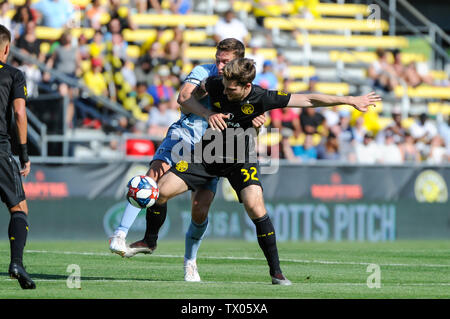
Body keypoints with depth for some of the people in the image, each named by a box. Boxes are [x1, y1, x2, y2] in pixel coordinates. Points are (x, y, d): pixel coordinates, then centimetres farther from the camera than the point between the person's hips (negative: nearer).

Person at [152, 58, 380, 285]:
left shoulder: (262, 98, -22)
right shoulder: (215, 85, -17)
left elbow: (308, 100, -17)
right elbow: (185, 97, 0)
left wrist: (350, 101, -16)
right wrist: (207, 114, -21)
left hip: (241, 159, -2)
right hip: (207, 154, 2)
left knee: (255, 206, -24)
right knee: (162, 191, -11)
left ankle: (276, 271, -12)